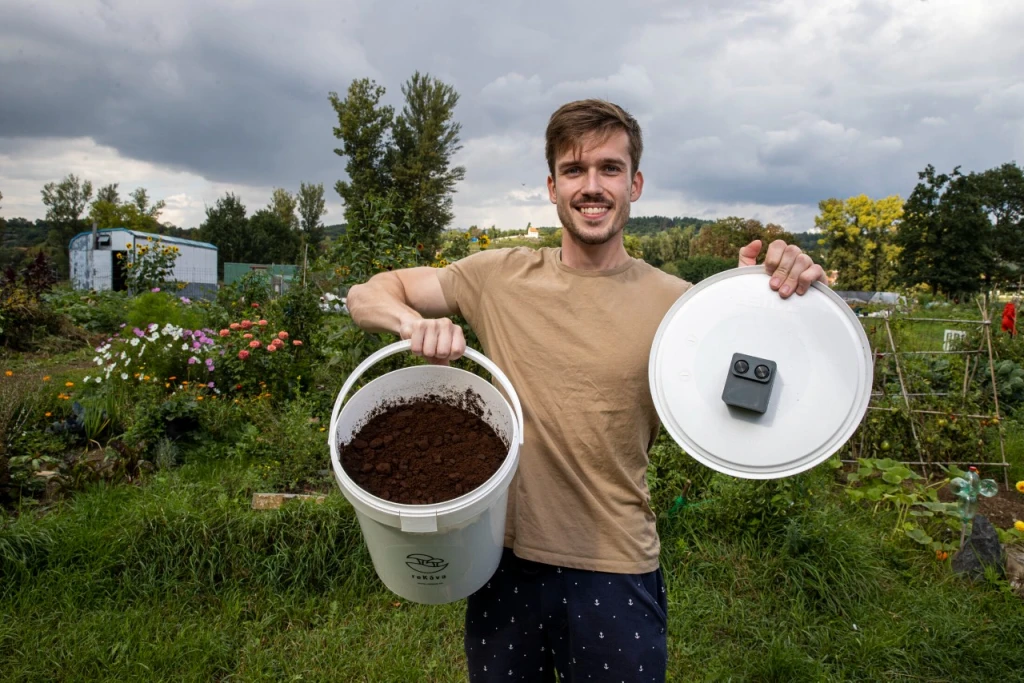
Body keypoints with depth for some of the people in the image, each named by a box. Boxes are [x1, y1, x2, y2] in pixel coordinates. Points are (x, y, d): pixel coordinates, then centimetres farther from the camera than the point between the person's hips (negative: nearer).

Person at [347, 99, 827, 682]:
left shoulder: (674, 303, -7)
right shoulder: (500, 277, -5)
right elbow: (366, 295, 1)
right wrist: (415, 322, -22)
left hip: (617, 574, -1)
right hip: (506, 564, 2)